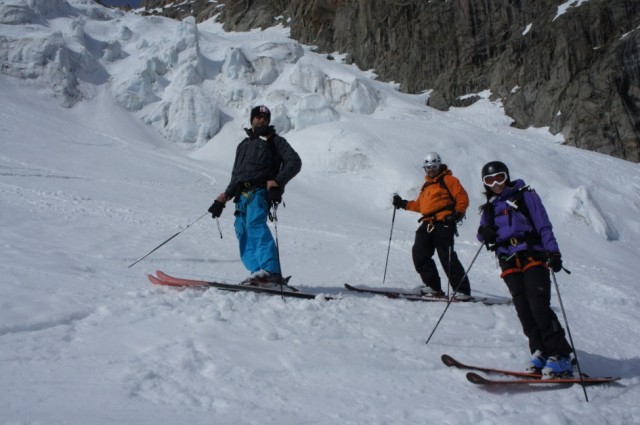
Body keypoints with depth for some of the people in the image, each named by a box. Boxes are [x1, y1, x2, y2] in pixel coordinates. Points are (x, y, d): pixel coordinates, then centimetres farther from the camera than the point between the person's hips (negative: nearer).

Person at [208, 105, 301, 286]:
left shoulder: (275, 141, 13)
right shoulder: (243, 145, 31)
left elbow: (294, 162, 0)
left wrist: (277, 182, -13)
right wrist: (224, 197, 21)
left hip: (260, 192, -7)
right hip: (242, 195, 7)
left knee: (255, 224, -28)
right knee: (243, 233, -7)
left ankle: (271, 271, -39)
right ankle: (258, 272, -12)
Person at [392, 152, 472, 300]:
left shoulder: (447, 179, 3)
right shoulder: (427, 185, 26)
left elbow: (462, 198, -4)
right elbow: (420, 204, 28)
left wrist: (457, 213, -17)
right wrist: (403, 204, 20)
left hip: (443, 224, -8)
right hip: (428, 225, 8)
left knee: (447, 258, -11)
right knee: (419, 254, -3)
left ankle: (463, 291, -4)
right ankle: (433, 287, 4)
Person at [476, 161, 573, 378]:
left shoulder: (525, 196, 7)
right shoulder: (490, 207, 21)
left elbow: (543, 225, 0)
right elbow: (484, 232, 20)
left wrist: (553, 252, -13)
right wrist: (483, 232, -5)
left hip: (532, 256, -4)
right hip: (509, 262, 5)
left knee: (539, 306, -15)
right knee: (523, 310, -5)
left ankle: (560, 357, -13)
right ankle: (540, 352, -1)